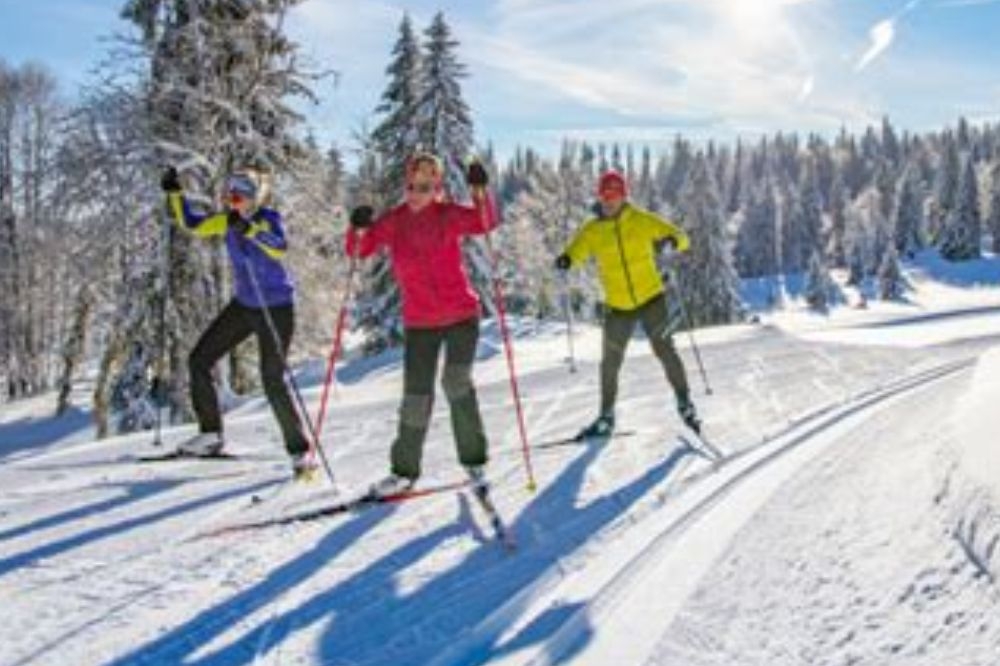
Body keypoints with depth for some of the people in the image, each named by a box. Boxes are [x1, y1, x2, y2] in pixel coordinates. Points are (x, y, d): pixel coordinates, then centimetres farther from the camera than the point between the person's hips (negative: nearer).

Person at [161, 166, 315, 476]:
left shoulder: (269, 219, -18)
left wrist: (250, 229, -51)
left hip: (276, 309, -7)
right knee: (198, 361, 7)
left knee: (273, 382, -12)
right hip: (243, 306, 7)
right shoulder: (228, 221, 0)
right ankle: (211, 434, 20)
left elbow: (280, 247, -38)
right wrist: (175, 193, 2)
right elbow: (192, 224, 12)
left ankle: (301, 450, 1)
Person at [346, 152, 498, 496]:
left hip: (461, 316, -2)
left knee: (456, 382, -16)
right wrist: (359, 229, -26)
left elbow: (485, 223, -23)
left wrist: (480, 190, -39)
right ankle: (405, 470, 20)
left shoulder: (449, 214, -6)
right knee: (416, 396, 5)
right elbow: (358, 251, -6)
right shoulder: (393, 221, 1)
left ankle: (474, 459, 2)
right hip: (419, 322, 2)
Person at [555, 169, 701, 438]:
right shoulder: (592, 230, -1)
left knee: (664, 350, -12)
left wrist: (671, 240, -28)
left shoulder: (643, 220, -5)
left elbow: (681, 237, -4)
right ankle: (606, 418, 24)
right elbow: (576, 251, -12)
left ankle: (685, 404, 7)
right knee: (610, 363, 8)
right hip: (618, 306, 2)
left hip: (651, 298, -2)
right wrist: (565, 261, -36)